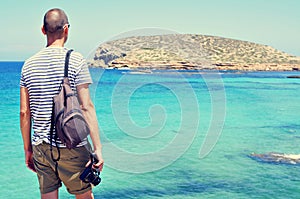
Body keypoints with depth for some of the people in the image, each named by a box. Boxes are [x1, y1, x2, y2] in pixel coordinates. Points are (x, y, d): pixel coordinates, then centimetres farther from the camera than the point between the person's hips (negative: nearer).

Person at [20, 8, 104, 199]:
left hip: (41, 147, 4)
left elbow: (24, 112, 6)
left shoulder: (29, 64, 5)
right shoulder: (75, 60, -8)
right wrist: (98, 148, -10)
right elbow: (86, 107, -13)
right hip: (72, 147, -4)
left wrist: (28, 149, 15)